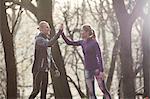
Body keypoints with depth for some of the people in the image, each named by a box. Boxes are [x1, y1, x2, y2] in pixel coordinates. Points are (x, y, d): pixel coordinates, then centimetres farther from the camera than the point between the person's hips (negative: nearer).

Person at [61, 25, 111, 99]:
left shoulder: (94, 43, -12)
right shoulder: (82, 42, 7)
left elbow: (99, 57, -15)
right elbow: (69, 42, 11)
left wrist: (101, 71, -21)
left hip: (97, 69, -6)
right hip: (88, 70, 6)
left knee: (103, 89, -5)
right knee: (91, 92, 2)